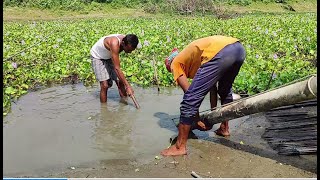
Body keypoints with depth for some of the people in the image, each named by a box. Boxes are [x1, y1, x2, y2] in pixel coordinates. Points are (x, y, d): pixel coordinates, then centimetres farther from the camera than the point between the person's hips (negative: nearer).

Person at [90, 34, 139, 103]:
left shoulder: (127, 41, -18)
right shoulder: (114, 43, -40)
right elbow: (117, 68, -39)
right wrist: (128, 86, -38)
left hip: (109, 57, 6)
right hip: (97, 57, -6)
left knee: (120, 82, -4)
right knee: (104, 85, -16)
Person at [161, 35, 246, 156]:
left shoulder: (175, 63, 19)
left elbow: (190, 94, 9)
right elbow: (212, 87, 36)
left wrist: (197, 120, 19)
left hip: (220, 53, -9)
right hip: (238, 48, 9)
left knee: (191, 98, 1)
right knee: (225, 91, 34)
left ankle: (180, 147, 7)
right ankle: (224, 128, 48)